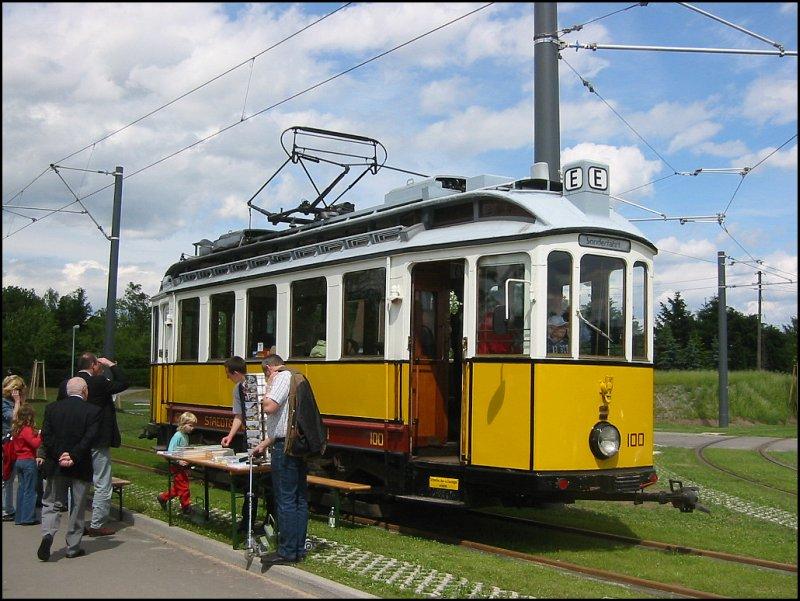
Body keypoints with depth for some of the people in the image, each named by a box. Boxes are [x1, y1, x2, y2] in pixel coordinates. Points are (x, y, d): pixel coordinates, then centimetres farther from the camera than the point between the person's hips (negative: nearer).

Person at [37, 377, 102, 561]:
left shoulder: (52, 408, 3)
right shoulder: (93, 411, -7)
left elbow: (46, 436, -4)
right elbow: (89, 438, -16)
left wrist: (60, 455, -8)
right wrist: (73, 457, -14)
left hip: (56, 465, 2)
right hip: (81, 467, -1)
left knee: (50, 502, 14)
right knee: (77, 507, 10)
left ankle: (48, 534, -10)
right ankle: (73, 547, 15)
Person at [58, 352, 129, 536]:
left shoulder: (65, 385, 1)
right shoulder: (98, 383, -17)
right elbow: (123, 383, -6)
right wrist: (111, 365, 2)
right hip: (98, 444, -6)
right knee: (102, 486, 4)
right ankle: (96, 525, 6)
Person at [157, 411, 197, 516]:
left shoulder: (186, 436, 10)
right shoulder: (178, 436, -18)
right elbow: (169, 452, -23)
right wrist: (178, 461, -32)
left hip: (183, 466, 9)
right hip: (177, 467, -9)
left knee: (177, 487, 16)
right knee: (183, 487, -3)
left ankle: (163, 497, 33)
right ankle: (186, 508, 6)